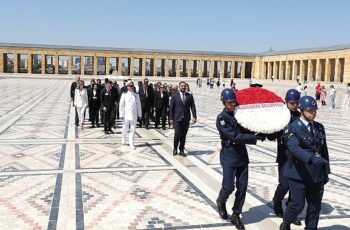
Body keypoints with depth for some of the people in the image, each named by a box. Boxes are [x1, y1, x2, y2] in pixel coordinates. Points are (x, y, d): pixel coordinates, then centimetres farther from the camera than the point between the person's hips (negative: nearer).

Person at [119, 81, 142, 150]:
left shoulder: (136, 95, 7)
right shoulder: (124, 95, 0)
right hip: (126, 115, -2)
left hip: (134, 115, 2)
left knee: (133, 129, 0)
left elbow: (138, 105, 10)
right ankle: (123, 139, 34)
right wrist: (121, 115, -6)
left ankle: (131, 143, 5)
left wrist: (139, 114, 8)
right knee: (125, 128, 6)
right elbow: (121, 104, -1)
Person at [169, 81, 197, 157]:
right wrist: (171, 118, -4)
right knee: (177, 134, -8)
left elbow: (193, 106, 2)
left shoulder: (189, 96, 6)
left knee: (183, 135, 6)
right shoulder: (175, 96, 1)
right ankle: (175, 149, 14)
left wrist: (194, 116, -9)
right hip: (177, 118, -2)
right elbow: (171, 107, 1)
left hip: (186, 119, 2)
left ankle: (181, 150, 17)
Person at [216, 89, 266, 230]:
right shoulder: (221, 118, -13)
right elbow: (235, 136, -22)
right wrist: (256, 137, -23)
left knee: (242, 187, 6)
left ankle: (236, 215, 21)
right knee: (228, 187, -5)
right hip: (229, 157, -5)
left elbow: (246, 131, 11)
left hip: (242, 155, 6)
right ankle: (221, 202, 28)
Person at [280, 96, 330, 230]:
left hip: (317, 175, 5)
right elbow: (294, 148, -27)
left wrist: (326, 171, 13)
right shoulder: (293, 128, -10)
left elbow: (324, 150, 14)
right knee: (297, 205, 0)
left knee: (315, 206, 10)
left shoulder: (319, 127, 10)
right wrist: (312, 158, -41)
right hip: (299, 174, -5)